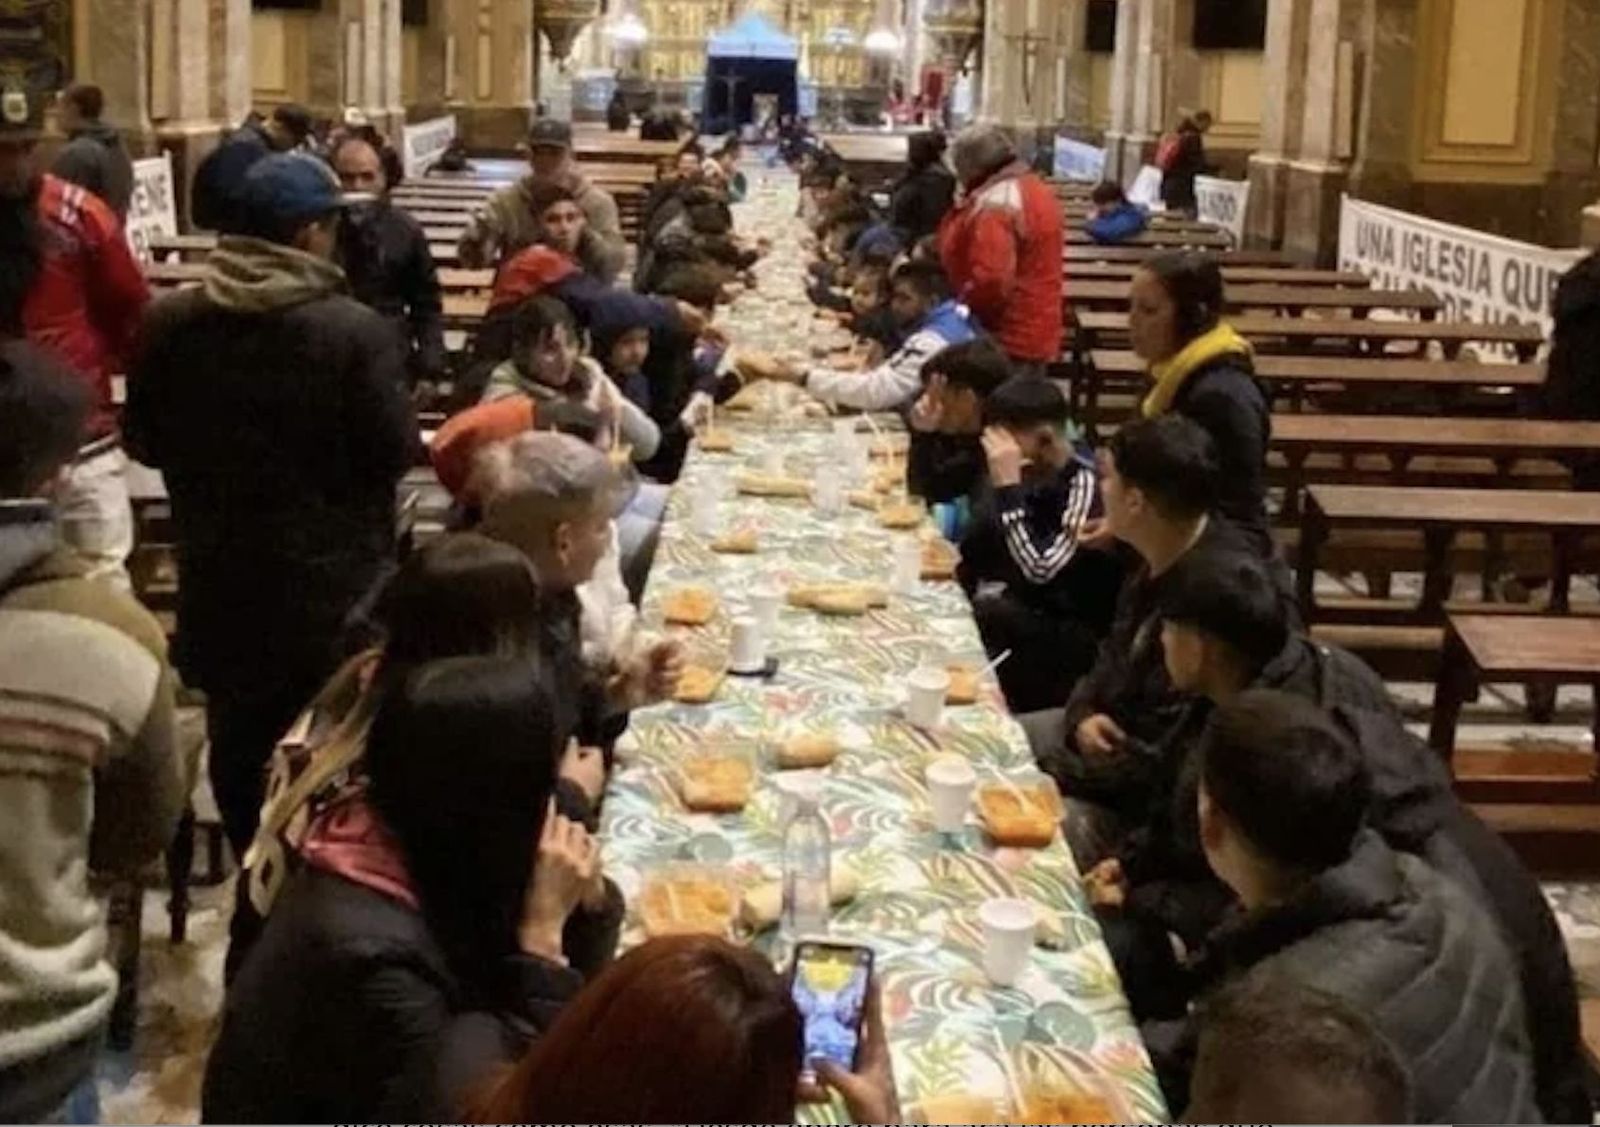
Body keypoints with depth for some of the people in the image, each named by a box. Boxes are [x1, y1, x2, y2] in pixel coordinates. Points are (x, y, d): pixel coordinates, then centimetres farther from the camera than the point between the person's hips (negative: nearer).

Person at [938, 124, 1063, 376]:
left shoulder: (996, 204, -20)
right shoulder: (1034, 188, 13)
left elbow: (990, 280, -29)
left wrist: (961, 309, -13)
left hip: (1007, 339, -10)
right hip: (1033, 334, 10)